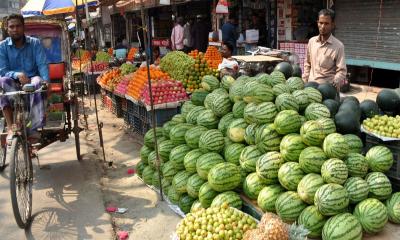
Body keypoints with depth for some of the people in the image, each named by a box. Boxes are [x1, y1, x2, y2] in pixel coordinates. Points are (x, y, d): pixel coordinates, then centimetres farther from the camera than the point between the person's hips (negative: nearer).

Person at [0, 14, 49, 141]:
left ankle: (33, 128, -35)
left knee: (37, 82, -36)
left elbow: (42, 64, -9)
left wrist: (46, 81, -29)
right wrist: (18, 75, -28)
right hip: (13, 83, 1)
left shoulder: (35, 43, 1)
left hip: (32, 79, -1)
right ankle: (10, 126, -35)